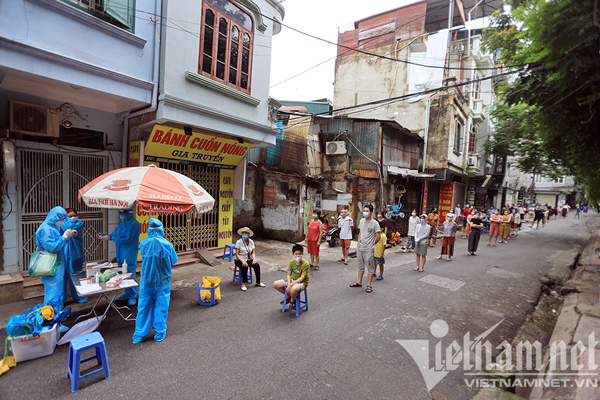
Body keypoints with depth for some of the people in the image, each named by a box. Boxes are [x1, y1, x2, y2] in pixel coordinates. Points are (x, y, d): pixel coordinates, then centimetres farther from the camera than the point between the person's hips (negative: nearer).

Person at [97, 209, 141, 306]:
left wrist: (110, 238, -18)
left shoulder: (134, 224, -17)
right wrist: (103, 236, -2)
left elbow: (127, 239, -21)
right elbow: (114, 234, 14)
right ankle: (127, 293, 29)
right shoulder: (123, 223, 11)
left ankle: (133, 297, 8)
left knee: (130, 275, -3)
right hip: (121, 254, 9)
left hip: (129, 255, -9)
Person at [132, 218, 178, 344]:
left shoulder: (143, 244, -9)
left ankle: (139, 334, 24)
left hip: (146, 281, 2)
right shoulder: (166, 244, -15)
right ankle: (159, 333, 22)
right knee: (161, 307, 11)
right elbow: (173, 260, -3)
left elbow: (144, 259, 6)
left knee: (143, 307, 14)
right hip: (162, 281, -2)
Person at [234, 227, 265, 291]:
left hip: (248, 259, 4)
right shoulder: (238, 242, -12)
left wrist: (254, 259, -15)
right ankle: (243, 284, -20)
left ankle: (258, 282, -7)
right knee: (245, 267, -35)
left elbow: (253, 252, 4)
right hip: (239, 260, -4)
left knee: (257, 265, -22)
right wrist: (243, 261, -27)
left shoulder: (251, 241, 2)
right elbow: (237, 254, -13)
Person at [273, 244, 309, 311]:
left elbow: (302, 278, -22)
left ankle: (293, 301, -4)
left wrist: (291, 285, -26)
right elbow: (289, 274, 1)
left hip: (302, 282, -6)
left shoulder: (306, 264, -20)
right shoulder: (291, 262, -2)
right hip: (292, 280, 7)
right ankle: (289, 296, 14)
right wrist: (289, 283, -18)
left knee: (293, 289, -41)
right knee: (275, 284, -7)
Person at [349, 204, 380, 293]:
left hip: (369, 250, -6)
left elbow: (378, 237, -8)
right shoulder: (361, 221, 8)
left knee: (370, 267, 5)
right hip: (360, 248, 6)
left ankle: (369, 285, 17)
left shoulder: (374, 223, -11)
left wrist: (371, 244, 0)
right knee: (360, 266, 19)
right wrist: (358, 244, 14)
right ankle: (359, 282, 32)